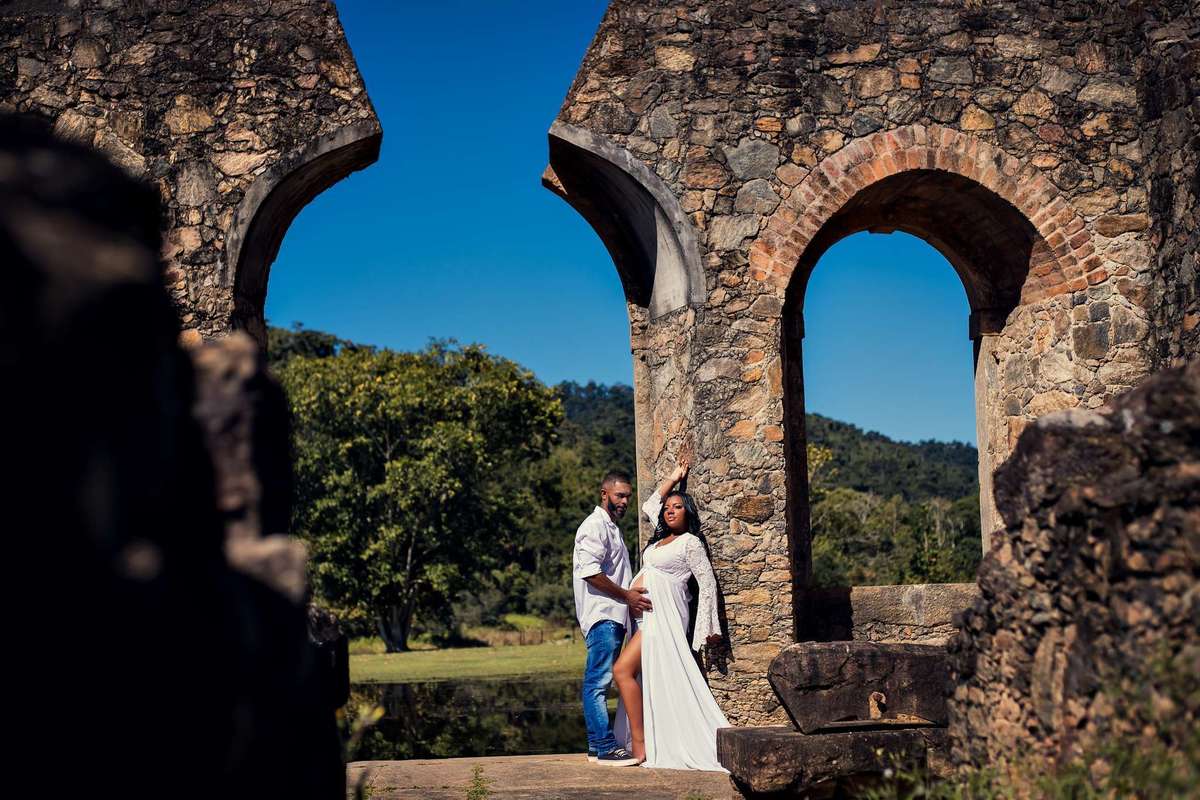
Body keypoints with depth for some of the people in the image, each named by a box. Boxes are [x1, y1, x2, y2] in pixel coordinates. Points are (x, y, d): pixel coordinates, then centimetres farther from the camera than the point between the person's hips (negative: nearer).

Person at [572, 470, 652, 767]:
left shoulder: (611, 528, 24)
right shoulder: (595, 526, -8)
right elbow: (590, 572, -18)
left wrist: (630, 597, 17)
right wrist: (626, 595, -14)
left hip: (614, 616, 10)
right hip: (601, 615, -10)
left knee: (599, 682, 10)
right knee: (599, 681, -11)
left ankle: (597, 745, 12)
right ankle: (605, 747, -14)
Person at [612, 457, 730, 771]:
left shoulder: (690, 542, -3)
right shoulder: (662, 538, 19)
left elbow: (708, 582, -5)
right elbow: (649, 505, 35)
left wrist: (709, 626, -9)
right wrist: (674, 479, 30)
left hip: (663, 615, -8)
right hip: (646, 616, 8)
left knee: (623, 670, -18)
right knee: (638, 675, 2)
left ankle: (640, 745, -19)